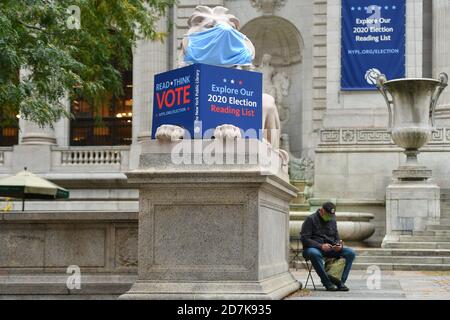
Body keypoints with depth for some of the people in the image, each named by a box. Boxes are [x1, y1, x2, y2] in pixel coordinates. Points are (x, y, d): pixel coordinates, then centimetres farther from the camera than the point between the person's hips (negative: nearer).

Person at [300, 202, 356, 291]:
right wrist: (321, 246, -23)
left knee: (351, 253, -17)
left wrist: (339, 245, -7)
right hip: (314, 248, -5)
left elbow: (336, 238, 20)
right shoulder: (311, 219, -3)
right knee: (314, 254, -42)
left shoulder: (332, 220, 16)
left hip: (330, 249, 5)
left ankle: (341, 282, -20)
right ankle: (327, 282, -32)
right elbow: (304, 239, -11)